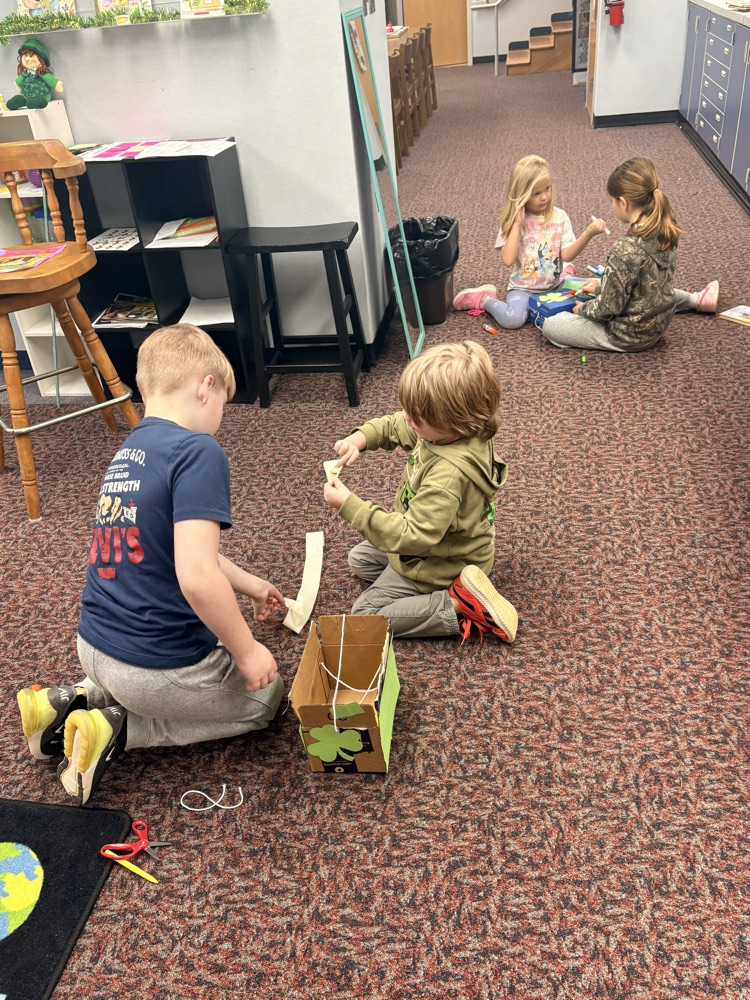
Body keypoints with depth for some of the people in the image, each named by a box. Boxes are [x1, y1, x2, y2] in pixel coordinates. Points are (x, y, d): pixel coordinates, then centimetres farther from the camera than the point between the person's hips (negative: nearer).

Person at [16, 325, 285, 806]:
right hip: (158, 668, -8)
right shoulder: (197, 451, -21)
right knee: (264, 696, 20)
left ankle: (79, 698, 15)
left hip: (94, 648, 8)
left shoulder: (128, 451, 7)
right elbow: (197, 576, -30)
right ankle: (118, 730, 3)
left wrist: (252, 585, 32)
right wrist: (247, 651, -15)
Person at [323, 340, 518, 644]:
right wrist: (359, 438, -16)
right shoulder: (448, 431, -13)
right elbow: (392, 427, 5)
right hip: (431, 538, 9)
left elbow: (413, 537, -38)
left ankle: (458, 606, -7)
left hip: (437, 563, -9)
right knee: (359, 558, 25)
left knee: (364, 616, -4)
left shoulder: (449, 473, -40)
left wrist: (350, 505, -36)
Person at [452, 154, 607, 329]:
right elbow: (508, 260, -20)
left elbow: (566, 255, -7)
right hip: (523, 288, -4)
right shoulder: (513, 221, -6)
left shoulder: (559, 217, 0)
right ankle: (484, 299, 2)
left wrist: (588, 233, -21)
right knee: (512, 319, -32)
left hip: (555, 285, 4)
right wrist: (517, 224, -19)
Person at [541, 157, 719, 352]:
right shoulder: (665, 232, -6)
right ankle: (697, 300, 41)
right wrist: (601, 287, 15)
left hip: (628, 336, -8)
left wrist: (583, 309, -5)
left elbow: (609, 307, -25)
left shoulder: (625, 250, -33)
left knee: (550, 325, -6)